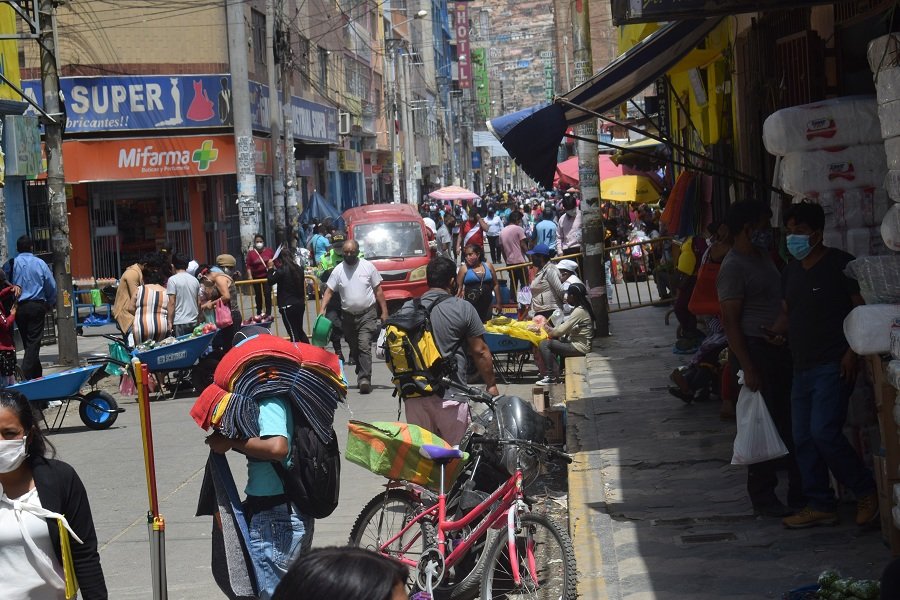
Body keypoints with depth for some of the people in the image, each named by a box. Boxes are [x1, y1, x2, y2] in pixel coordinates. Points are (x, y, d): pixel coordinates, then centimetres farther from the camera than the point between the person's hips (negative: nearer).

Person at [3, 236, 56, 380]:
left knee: (27, 342, 13)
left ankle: (37, 373, 19)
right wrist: (50, 304, 15)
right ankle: (26, 373, -13)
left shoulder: (10, 264, -1)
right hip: (37, 306, -2)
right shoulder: (40, 263, -2)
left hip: (19, 308, 2)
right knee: (34, 341, -1)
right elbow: (51, 286, 2)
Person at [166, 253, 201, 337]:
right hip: (194, 322, 6)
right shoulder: (195, 280, 10)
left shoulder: (172, 280, -7)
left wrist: (170, 322, -9)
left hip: (179, 322, -6)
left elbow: (172, 303, -12)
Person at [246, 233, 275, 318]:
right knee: (258, 295, 12)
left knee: (267, 294, -9)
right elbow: (249, 266, -5)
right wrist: (250, 276, -14)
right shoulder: (251, 253, -5)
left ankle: (268, 313, -6)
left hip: (267, 276, -1)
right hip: (256, 277, 1)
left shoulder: (269, 251, -1)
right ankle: (259, 313, 26)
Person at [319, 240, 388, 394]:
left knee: (364, 347, -16)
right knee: (354, 350, 10)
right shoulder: (338, 270, 3)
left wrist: (384, 311, -2)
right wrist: (323, 309, -13)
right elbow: (329, 291, 2)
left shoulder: (368, 267, -1)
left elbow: (378, 291, 2)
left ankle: (364, 378, -20)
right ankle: (363, 378, 23)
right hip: (348, 316, 3)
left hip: (367, 314, -3)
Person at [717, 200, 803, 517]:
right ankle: (763, 497, 5)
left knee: (791, 422, 11)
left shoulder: (763, 258, 14)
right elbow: (730, 321, -17)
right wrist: (748, 368, -21)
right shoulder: (734, 267, -14)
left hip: (780, 349, 9)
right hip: (756, 351, -9)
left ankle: (799, 491, 19)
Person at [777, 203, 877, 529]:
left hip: (833, 365, -8)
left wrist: (852, 352, -17)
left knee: (824, 432, -17)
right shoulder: (791, 270, 16)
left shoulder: (839, 263, -7)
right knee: (803, 438, 5)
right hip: (802, 367, 8)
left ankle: (866, 492, -1)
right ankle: (820, 505, 12)